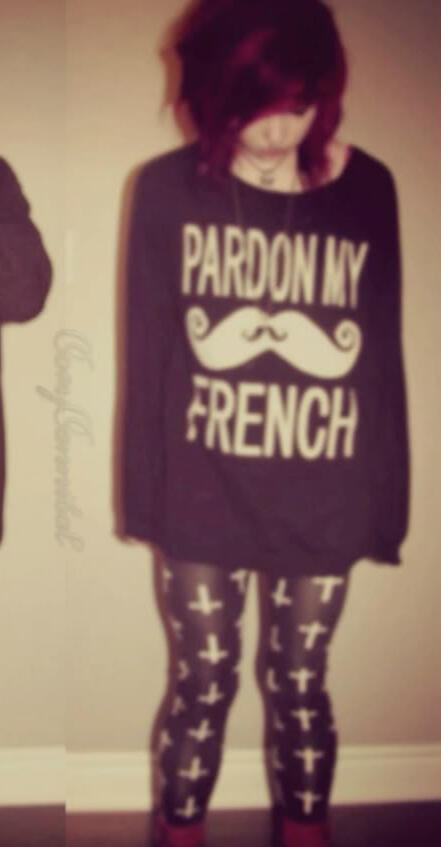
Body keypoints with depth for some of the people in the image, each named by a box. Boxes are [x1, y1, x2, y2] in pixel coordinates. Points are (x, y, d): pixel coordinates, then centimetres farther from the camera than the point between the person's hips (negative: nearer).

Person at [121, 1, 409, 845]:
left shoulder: (366, 189, -3)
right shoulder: (168, 190, -6)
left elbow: (382, 356, 0)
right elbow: (146, 352, -2)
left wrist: (385, 500, 1)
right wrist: (143, 490, -1)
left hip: (321, 505, 1)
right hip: (203, 501, 0)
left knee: (301, 686, 16)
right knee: (201, 684, 14)